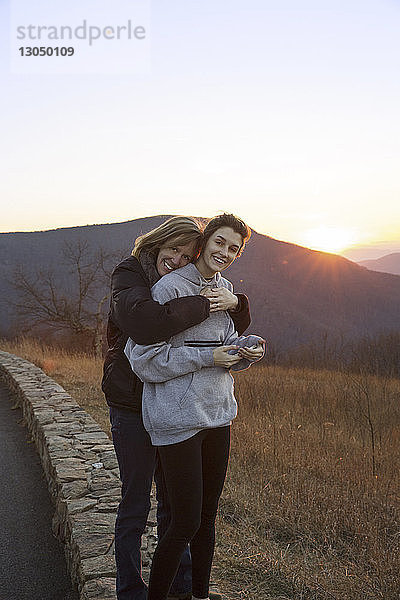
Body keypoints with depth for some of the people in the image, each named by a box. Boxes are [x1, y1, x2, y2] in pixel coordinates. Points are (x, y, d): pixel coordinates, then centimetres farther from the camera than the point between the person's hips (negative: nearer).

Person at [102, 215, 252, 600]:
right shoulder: (128, 276, -11)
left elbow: (236, 327, 10)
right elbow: (143, 322, -33)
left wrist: (234, 302, -11)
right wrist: (202, 306, -28)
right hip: (133, 406, -6)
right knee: (135, 503, 6)